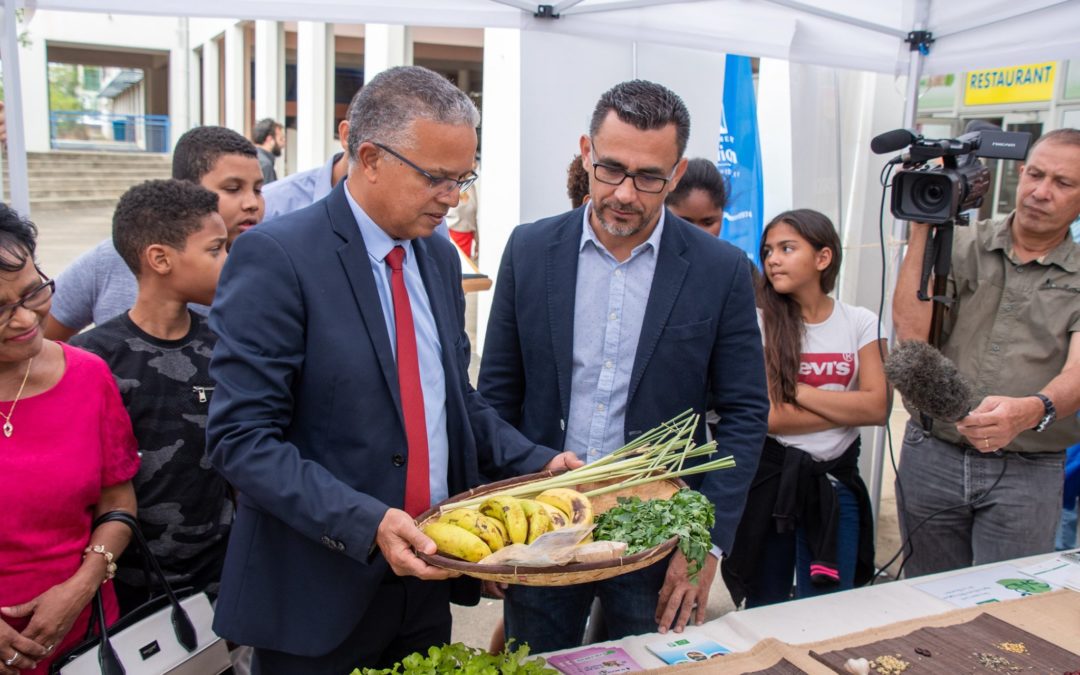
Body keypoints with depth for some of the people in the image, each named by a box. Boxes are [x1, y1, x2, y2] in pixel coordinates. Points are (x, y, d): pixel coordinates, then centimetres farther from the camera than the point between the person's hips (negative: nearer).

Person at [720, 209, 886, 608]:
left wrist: (799, 392, -14)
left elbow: (877, 407, -10)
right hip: (771, 478, -1)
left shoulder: (860, 323, 1)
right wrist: (845, 409, -10)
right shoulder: (760, 323, -6)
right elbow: (764, 415, -15)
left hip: (835, 481, 2)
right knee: (766, 611, 12)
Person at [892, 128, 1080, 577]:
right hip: (932, 456, 1)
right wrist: (922, 227, -12)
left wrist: (1028, 412, -38)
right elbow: (911, 329, -11)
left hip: (1026, 472, -1)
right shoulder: (963, 245, 4)